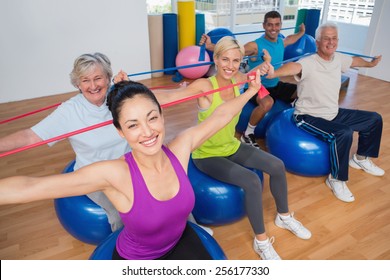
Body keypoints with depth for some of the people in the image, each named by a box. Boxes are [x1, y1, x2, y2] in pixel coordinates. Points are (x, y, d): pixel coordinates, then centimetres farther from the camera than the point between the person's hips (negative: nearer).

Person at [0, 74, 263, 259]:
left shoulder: (180, 147, -22)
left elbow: (221, 115, -8)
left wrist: (251, 90, 2)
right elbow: (28, 187, -35)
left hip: (180, 241, 3)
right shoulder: (115, 174, -34)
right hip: (135, 261, -3)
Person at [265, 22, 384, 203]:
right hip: (309, 117, -9)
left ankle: (361, 159, 35)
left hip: (334, 113, 9)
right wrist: (273, 73, -69)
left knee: (374, 119, 15)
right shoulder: (309, 63, -24)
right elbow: (294, 66, -47)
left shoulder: (338, 59, 0)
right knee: (343, 134, -33)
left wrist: (370, 63, 44)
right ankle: (336, 179, -11)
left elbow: (355, 60, 24)